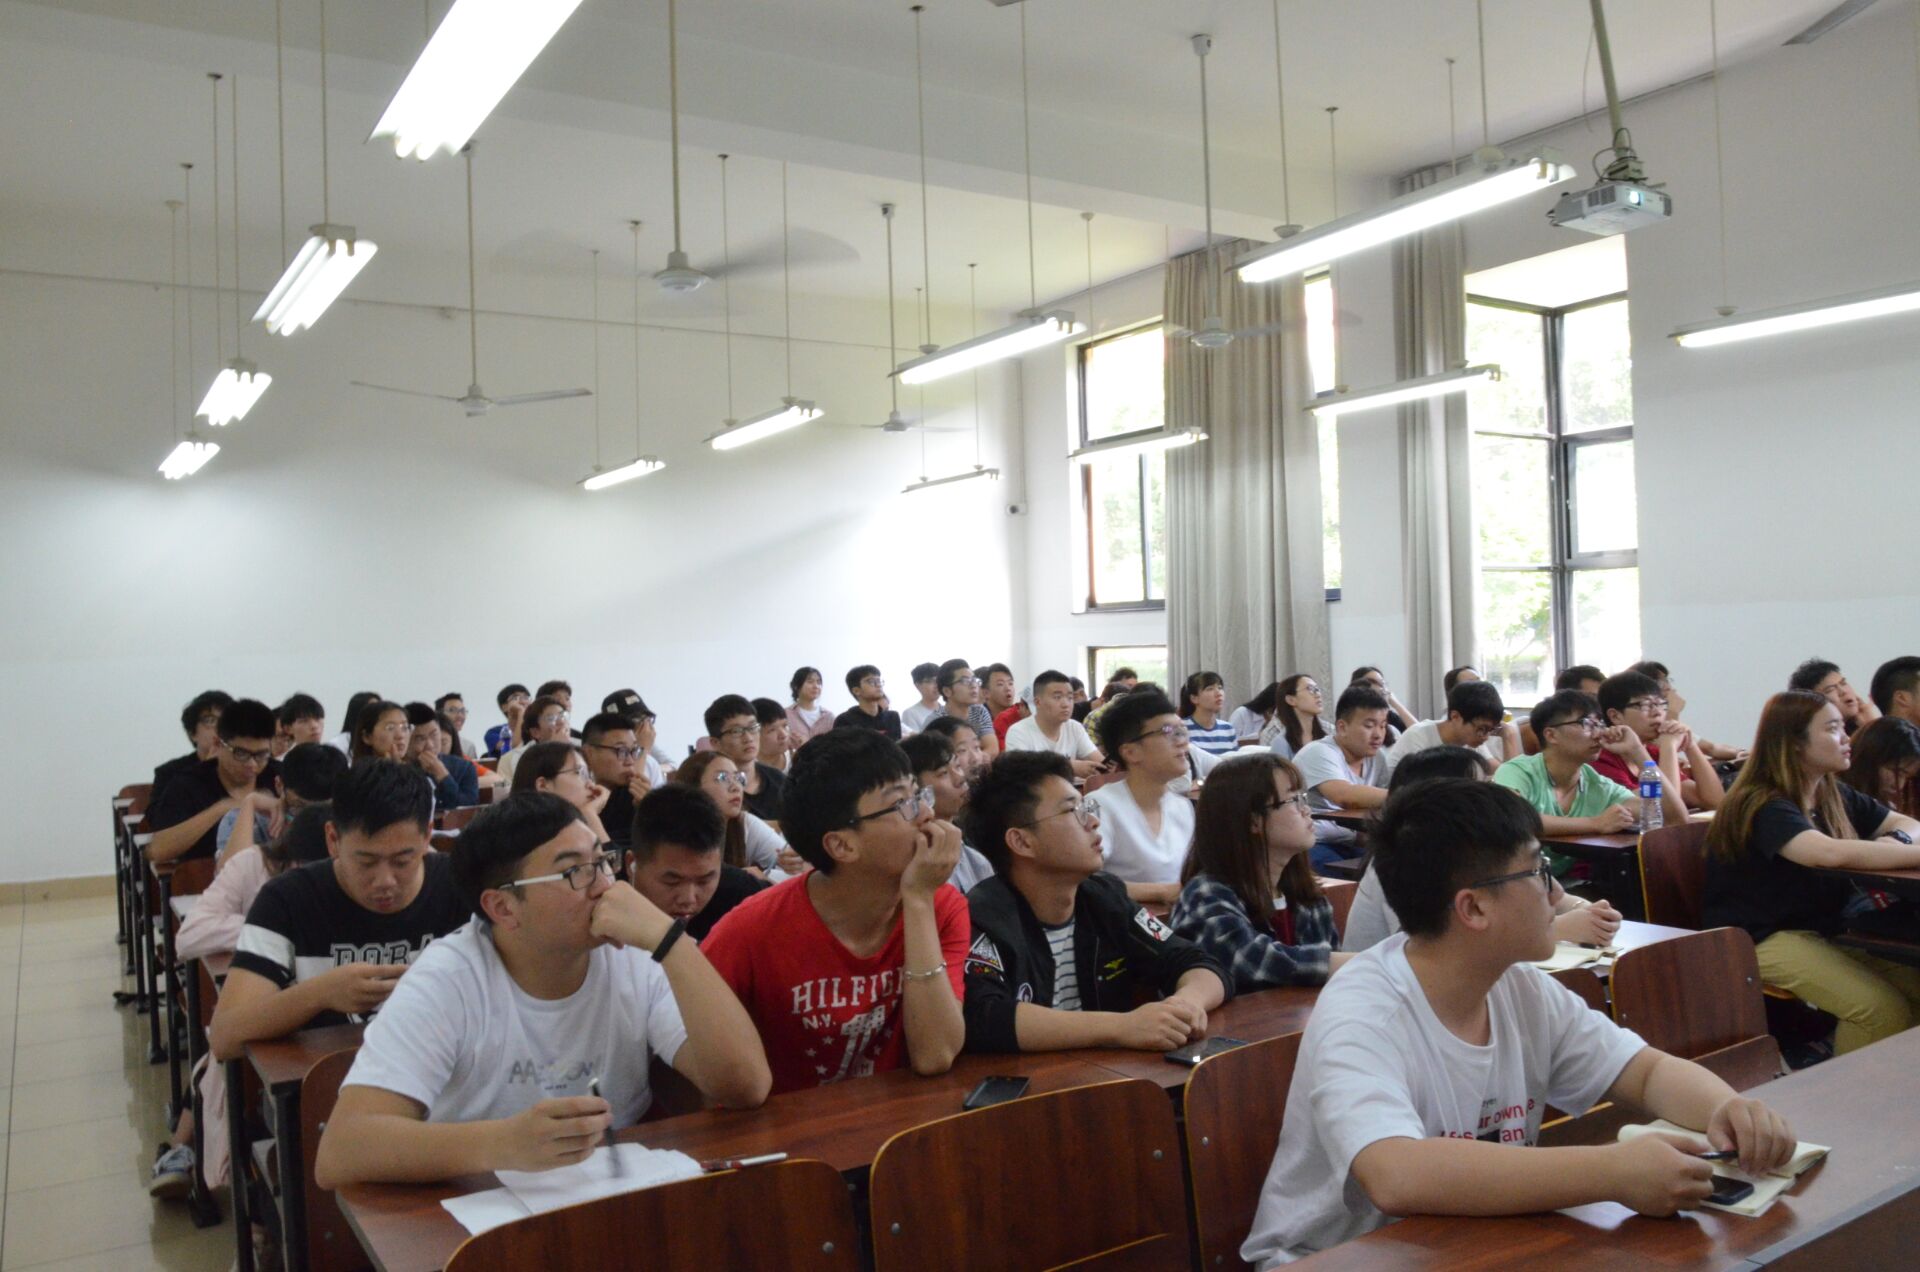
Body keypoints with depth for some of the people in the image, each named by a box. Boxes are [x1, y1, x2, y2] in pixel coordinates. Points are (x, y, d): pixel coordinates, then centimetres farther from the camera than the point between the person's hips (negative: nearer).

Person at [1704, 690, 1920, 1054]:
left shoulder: (1834, 796, 12)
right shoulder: (1762, 806, -17)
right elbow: (1829, 853, -34)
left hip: (1826, 928, 8)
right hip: (1762, 938, -8)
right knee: (1883, 1010, -24)